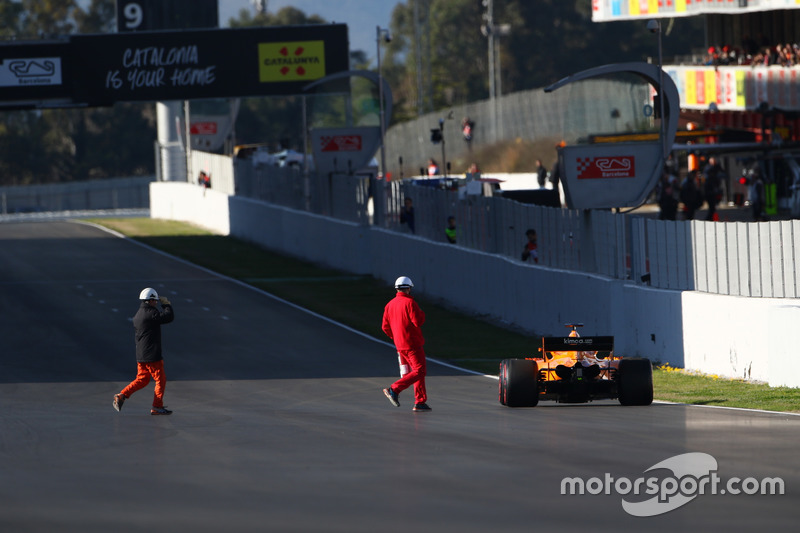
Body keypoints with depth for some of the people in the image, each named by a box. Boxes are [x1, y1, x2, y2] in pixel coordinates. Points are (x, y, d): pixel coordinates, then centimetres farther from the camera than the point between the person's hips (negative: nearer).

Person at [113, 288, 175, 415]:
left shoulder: (138, 315, 11)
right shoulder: (151, 314, -16)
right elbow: (169, 317, -16)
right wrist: (166, 304, -2)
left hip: (140, 355, 9)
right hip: (151, 355, -9)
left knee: (142, 379, 16)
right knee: (160, 380, 3)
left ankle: (121, 396, 4)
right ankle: (157, 407, 6)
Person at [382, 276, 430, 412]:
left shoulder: (390, 304, 10)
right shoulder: (409, 303, -13)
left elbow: (385, 327, 11)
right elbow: (418, 321, -19)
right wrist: (422, 313, 2)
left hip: (400, 344, 8)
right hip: (412, 343, -8)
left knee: (417, 371, 13)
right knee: (419, 372, -7)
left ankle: (420, 402, 10)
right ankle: (394, 389, -17)